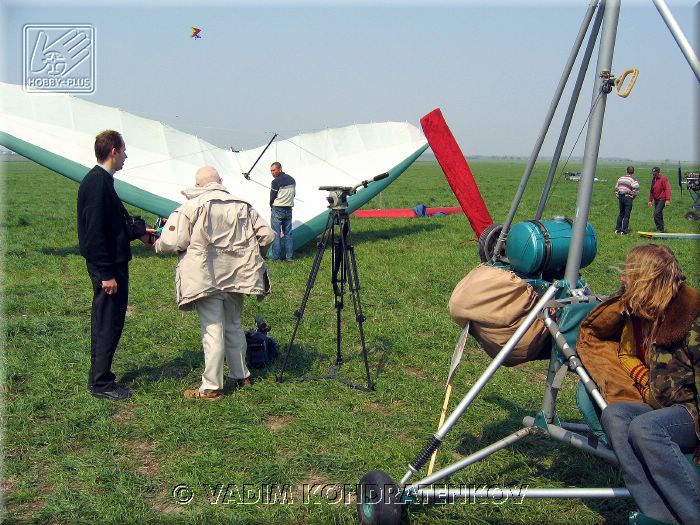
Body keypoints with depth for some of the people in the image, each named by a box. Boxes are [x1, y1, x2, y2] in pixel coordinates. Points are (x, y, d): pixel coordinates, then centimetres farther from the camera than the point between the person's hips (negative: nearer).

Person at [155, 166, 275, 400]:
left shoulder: (191, 207, -4)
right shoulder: (242, 205, 10)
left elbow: (172, 242, -8)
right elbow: (267, 235, 8)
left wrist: (158, 245, 15)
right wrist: (252, 257, 25)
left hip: (207, 279, -5)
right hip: (236, 276, 5)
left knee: (212, 330, -2)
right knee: (234, 326, 19)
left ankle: (211, 387, 4)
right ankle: (241, 375, 30)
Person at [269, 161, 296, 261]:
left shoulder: (276, 181, -14)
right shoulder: (291, 179, 7)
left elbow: (272, 197, -9)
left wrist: (271, 205, 10)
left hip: (277, 209, -6)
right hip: (289, 209, 6)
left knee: (275, 233, 0)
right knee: (288, 233, 11)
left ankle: (275, 257, 0)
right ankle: (289, 256, 12)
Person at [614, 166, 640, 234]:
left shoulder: (620, 178, 11)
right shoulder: (632, 179, -9)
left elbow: (616, 188, 15)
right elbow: (636, 188, -22)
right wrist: (633, 196, -9)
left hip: (620, 197, 6)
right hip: (628, 198, -6)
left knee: (621, 213, 18)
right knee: (627, 215, 0)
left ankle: (617, 228, 20)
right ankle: (624, 230, 0)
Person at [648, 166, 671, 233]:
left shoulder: (663, 179, -10)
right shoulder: (653, 179, 15)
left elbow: (667, 189, -15)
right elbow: (651, 190, 23)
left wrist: (667, 199, -22)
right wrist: (650, 200, 20)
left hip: (662, 199, -8)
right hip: (656, 200, 8)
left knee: (656, 213, -18)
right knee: (659, 215, 13)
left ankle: (660, 229, -13)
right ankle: (661, 229, 23)